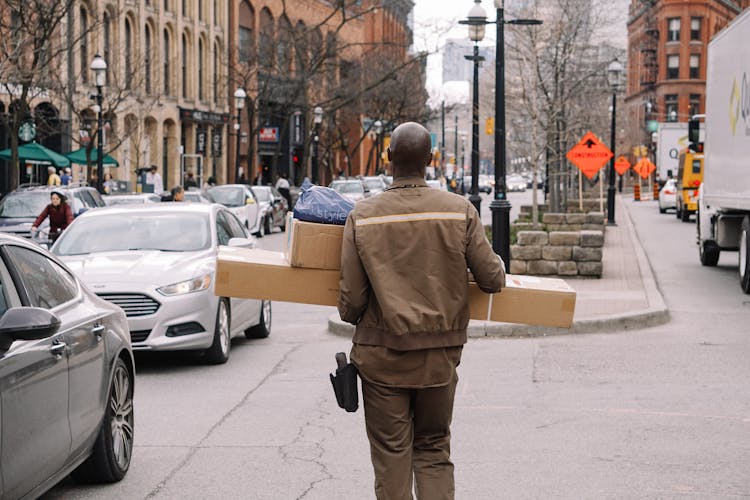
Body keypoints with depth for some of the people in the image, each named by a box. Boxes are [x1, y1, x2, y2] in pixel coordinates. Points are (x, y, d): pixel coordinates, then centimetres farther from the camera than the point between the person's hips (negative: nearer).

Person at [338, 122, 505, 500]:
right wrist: (497, 269, 21)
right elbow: (492, 279, -2)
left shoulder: (363, 215, -7)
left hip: (383, 356, -1)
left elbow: (351, 297, -5)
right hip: (440, 355, 1)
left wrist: (350, 316, 18)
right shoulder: (460, 211, -7)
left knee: (391, 456, 8)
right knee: (434, 452, 15)